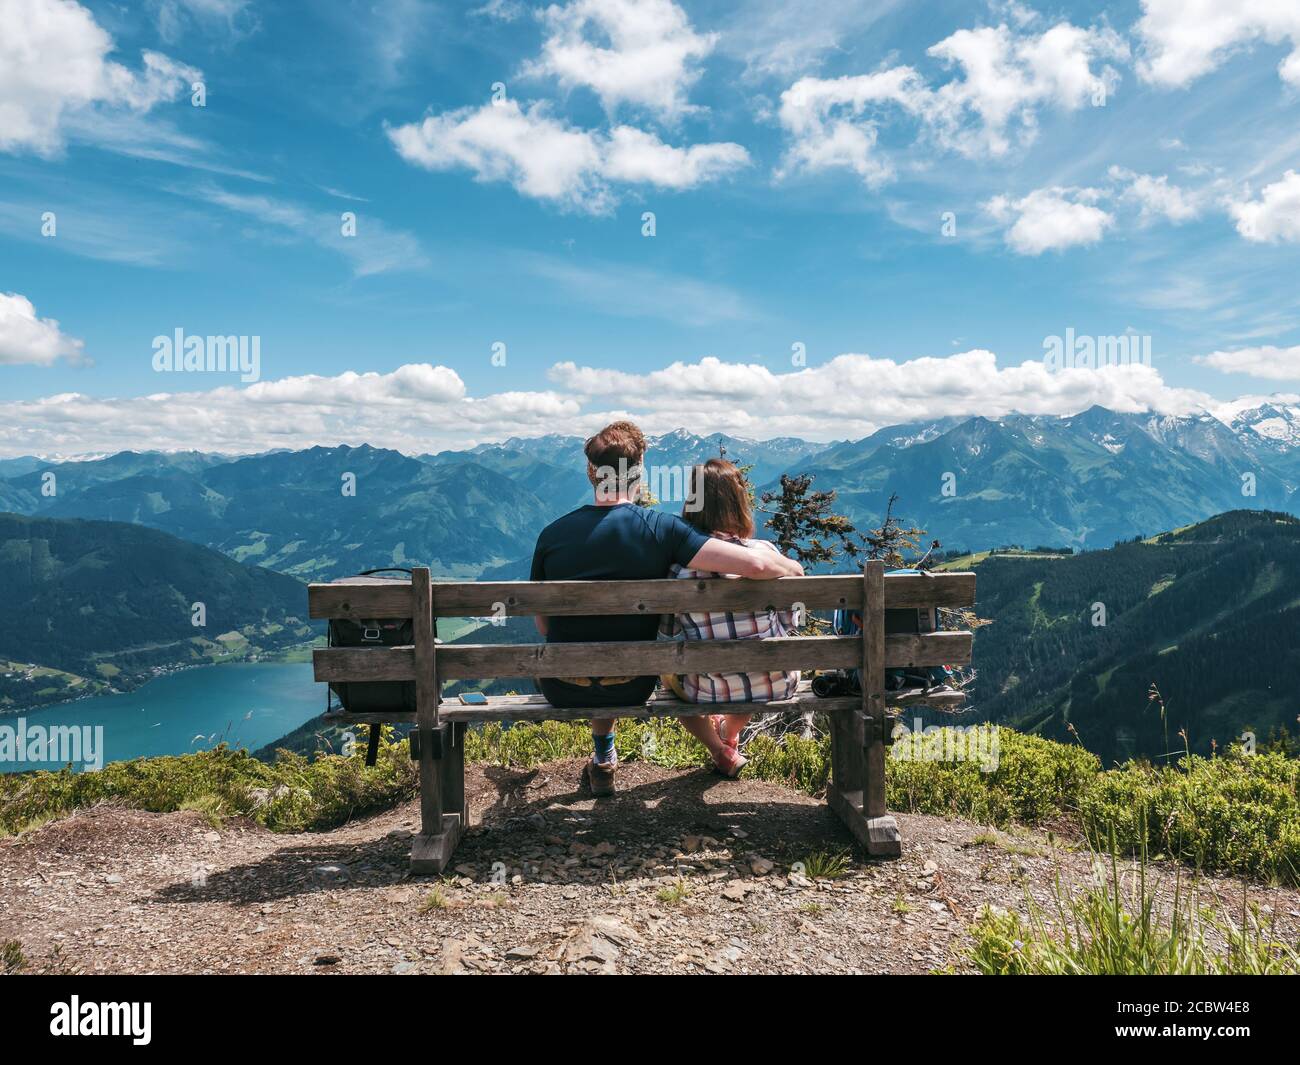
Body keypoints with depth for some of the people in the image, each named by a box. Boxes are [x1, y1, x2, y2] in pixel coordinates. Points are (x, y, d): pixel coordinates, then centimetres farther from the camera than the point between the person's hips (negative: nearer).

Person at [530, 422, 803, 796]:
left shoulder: (552, 534, -10)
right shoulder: (662, 528, -15)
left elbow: (544, 626, 0)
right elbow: (756, 564, -24)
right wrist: (792, 567, -1)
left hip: (562, 691, 1)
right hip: (631, 688, 0)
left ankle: (602, 763, 45)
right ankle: (602, 760, 49)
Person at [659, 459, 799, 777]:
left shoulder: (677, 564, -13)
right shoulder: (766, 552, -10)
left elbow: (668, 631, -1)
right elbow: (787, 622, 1)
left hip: (710, 692, -2)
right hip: (776, 686, 2)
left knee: (666, 669, 32)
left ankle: (722, 752, 33)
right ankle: (730, 733, 58)